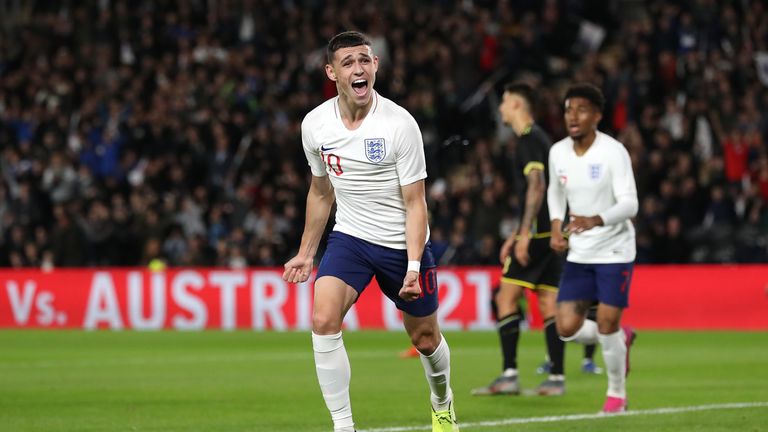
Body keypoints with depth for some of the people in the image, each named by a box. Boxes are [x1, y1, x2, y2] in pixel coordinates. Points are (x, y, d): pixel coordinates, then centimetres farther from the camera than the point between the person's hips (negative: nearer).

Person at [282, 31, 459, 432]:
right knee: (323, 320, -21)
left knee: (425, 339, 11)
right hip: (349, 237, 2)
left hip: (403, 244, -2)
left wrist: (413, 267, -24)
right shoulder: (315, 124, -5)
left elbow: (415, 204, -14)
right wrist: (306, 252, 17)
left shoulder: (400, 124, -18)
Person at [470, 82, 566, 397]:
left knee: (506, 297, -7)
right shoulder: (539, 138, 21)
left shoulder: (529, 139, -9)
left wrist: (525, 233, -23)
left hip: (538, 232, -9)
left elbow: (537, 185, -19)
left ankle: (509, 374, -11)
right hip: (552, 233, 9)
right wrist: (516, 235, 29)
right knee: (549, 304, 7)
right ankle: (557, 377, 3)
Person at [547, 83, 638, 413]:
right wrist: (556, 226, 2)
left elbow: (629, 204, -21)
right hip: (578, 254, 5)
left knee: (607, 325, -7)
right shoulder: (558, 152, 1)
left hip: (614, 252, -5)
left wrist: (596, 221, -39)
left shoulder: (613, 152, -16)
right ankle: (621, 339, 27)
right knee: (567, 328, -4)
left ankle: (617, 393, 17)